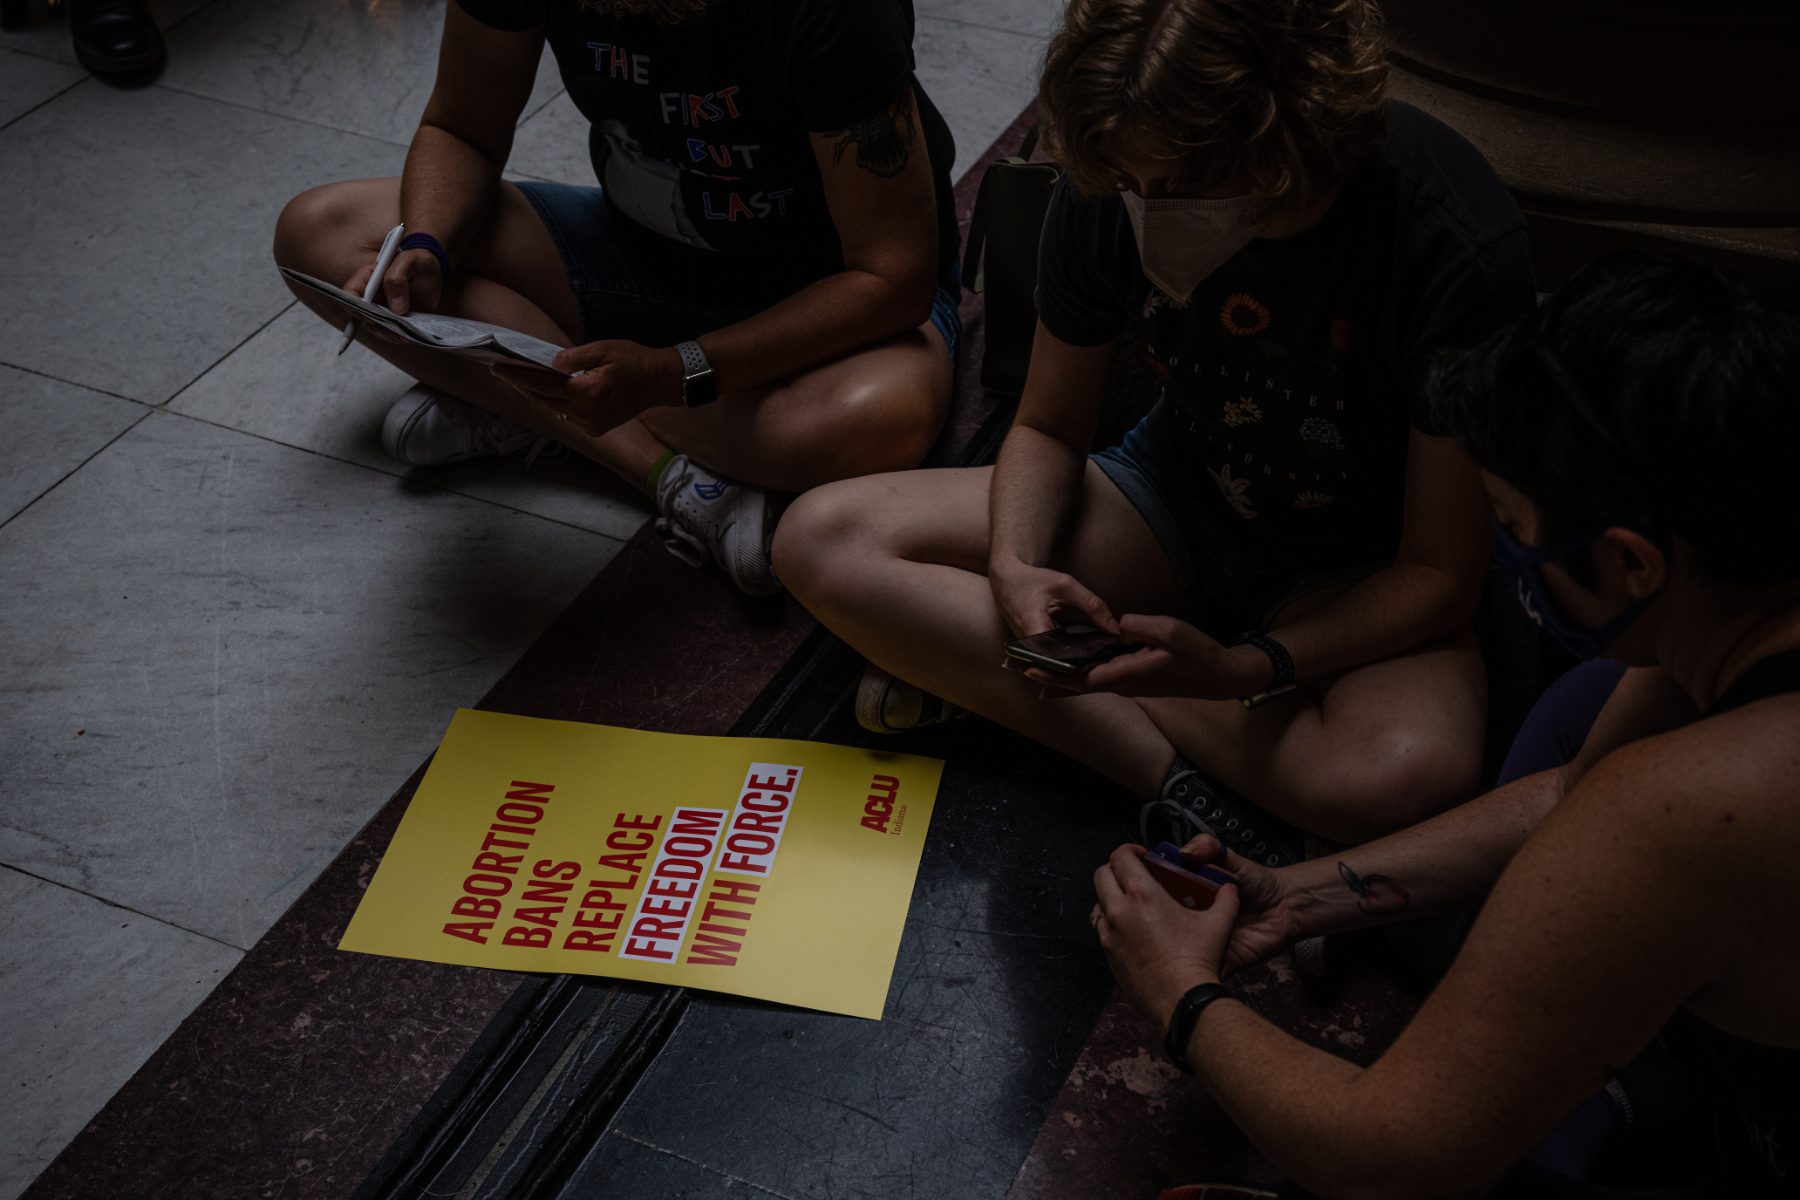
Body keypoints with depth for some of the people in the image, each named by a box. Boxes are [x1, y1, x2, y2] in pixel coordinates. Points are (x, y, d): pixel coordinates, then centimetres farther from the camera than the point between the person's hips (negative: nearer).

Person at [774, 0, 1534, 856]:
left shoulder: (1456, 247, -28)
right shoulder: (1110, 189, -16)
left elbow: (1440, 575, -22)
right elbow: (1048, 429, 1)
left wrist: (1244, 670, -36)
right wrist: (1014, 565, -21)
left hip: (1357, 576, -3)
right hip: (1173, 505, 4)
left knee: (1412, 775, -40)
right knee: (824, 543, -16)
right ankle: (1167, 766, -20)